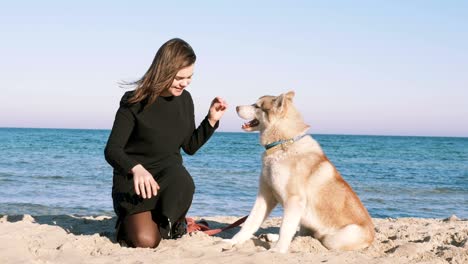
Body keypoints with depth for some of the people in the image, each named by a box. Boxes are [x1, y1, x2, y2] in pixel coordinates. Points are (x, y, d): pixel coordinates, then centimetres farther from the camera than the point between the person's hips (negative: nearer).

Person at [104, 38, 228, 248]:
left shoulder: (184, 99, 1)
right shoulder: (135, 102, -15)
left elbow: (190, 147, 13)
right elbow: (111, 151, -19)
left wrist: (212, 120, -3)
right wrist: (136, 168, -40)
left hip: (169, 173, 4)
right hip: (133, 180, -4)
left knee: (182, 181, -35)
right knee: (145, 241, -23)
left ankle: (168, 224, -2)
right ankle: (130, 220, 14)